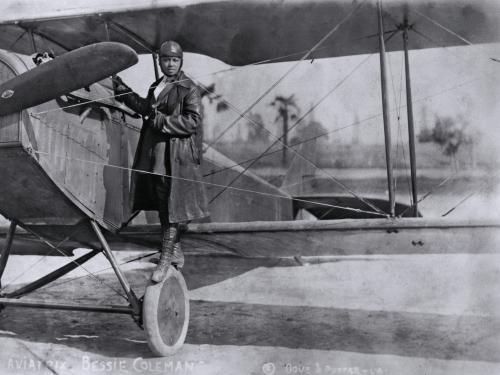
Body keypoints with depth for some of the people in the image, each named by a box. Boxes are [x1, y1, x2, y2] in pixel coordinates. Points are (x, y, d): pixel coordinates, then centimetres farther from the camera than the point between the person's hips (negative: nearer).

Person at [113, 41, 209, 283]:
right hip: (154, 151, 8)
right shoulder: (156, 86, 16)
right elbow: (147, 109, 29)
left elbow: (193, 121, -16)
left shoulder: (188, 89, -7)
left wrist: (161, 121, -18)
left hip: (175, 155, -8)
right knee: (162, 204, 14)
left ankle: (165, 259, 0)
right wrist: (124, 91, 27)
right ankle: (176, 252, 27)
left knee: (171, 206, -5)